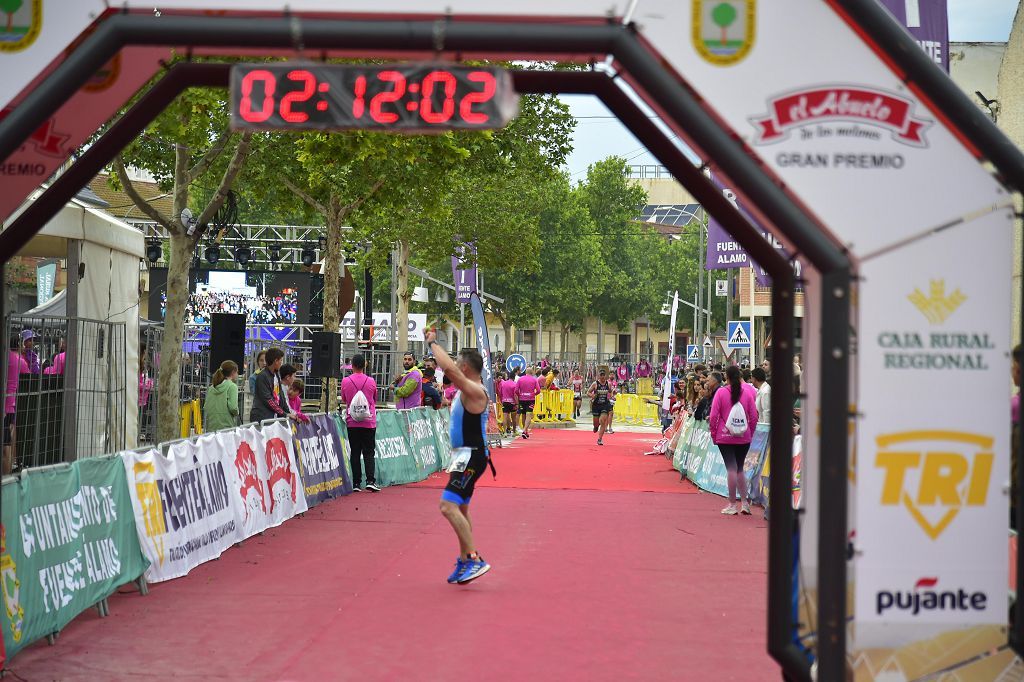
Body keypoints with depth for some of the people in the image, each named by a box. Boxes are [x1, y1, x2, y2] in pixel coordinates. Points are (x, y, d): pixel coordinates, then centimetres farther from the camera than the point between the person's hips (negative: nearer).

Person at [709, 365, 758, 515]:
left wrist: (713, 435, 5)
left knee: (731, 469, -3)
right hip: (744, 438, 3)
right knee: (740, 469, 15)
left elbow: (713, 416, -7)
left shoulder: (721, 392, -7)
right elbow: (754, 417, 3)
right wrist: (750, 434, 15)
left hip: (725, 437, -3)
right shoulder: (748, 392, 0)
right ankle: (744, 503, 13)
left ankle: (732, 505, -1)